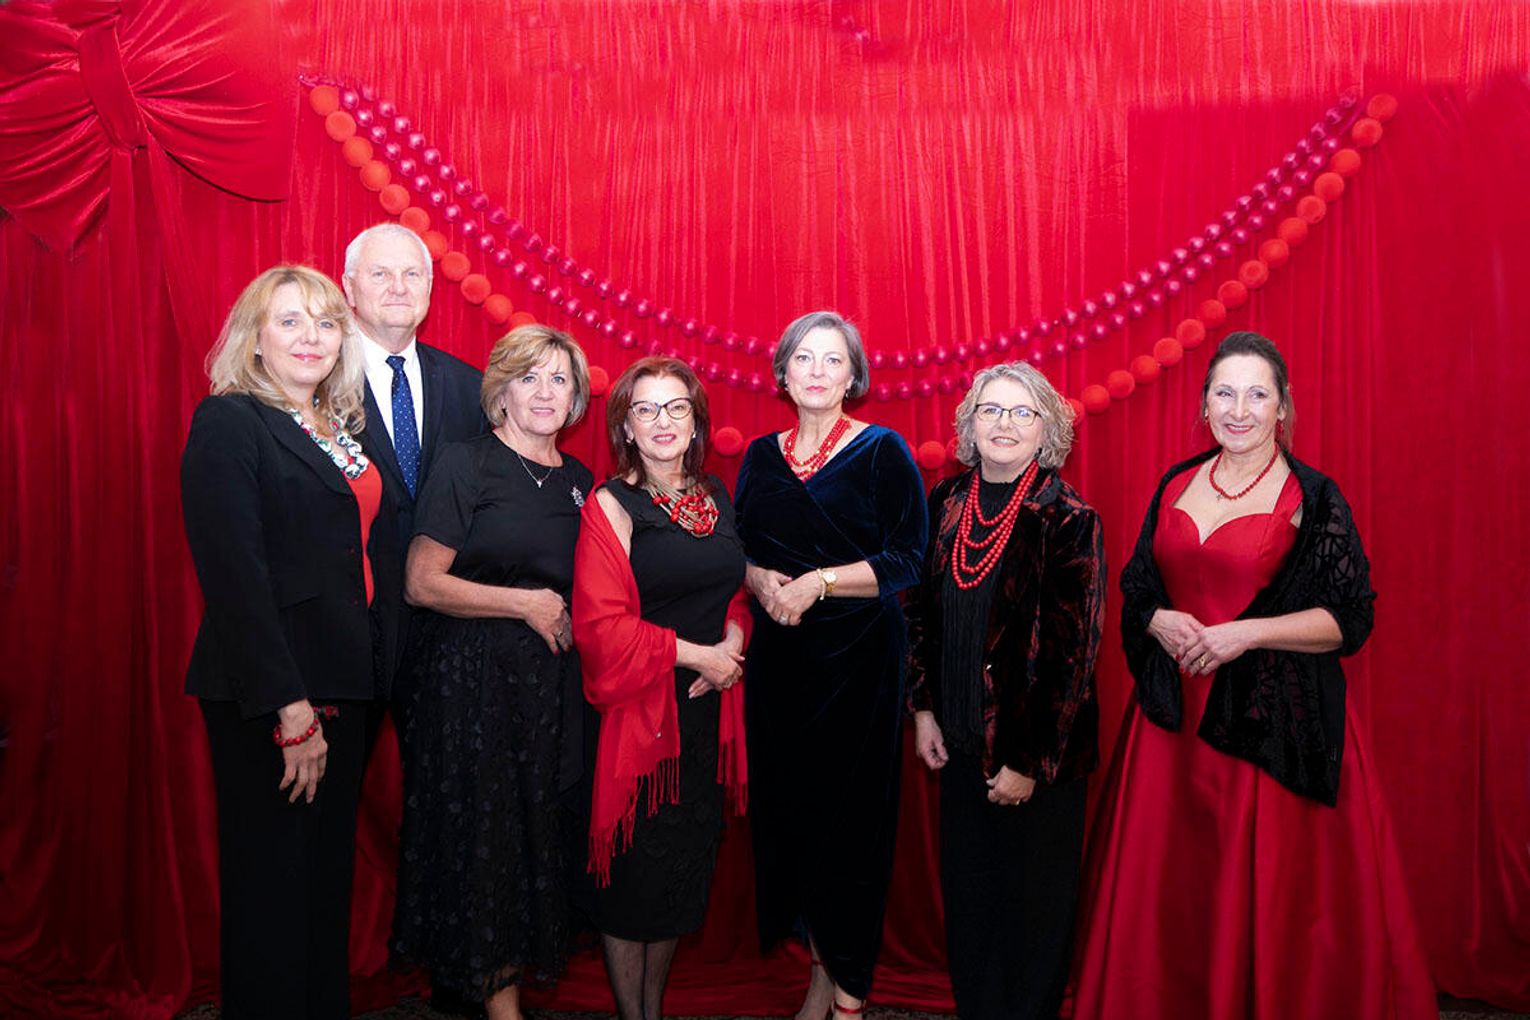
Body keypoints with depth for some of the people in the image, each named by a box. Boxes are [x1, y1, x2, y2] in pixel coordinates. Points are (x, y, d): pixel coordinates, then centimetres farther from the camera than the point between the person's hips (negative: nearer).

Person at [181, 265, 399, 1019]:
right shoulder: (230, 422, -8)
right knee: (272, 882, 5)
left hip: (345, 687, 7)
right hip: (268, 695, -7)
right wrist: (290, 708, -20)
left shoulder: (344, 428, 14)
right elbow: (234, 575, -16)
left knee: (329, 873, 16)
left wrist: (376, 675, 4)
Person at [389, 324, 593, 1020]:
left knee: (541, 829, 7)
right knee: (483, 830, 0)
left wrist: (570, 618, 3)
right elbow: (422, 583, -11)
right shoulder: (466, 466, -5)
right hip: (472, 676, -5)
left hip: (551, 677, 5)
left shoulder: (579, 480, 12)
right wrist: (528, 604, -10)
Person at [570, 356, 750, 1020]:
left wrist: (734, 637, -1)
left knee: (686, 865, 13)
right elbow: (601, 624, -15)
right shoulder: (612, 506, -8)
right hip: (640, 708, -5)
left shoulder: (715, 496, 9)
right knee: (636, 868, 4)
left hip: (708, 705, 5)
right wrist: (695, 653, -14)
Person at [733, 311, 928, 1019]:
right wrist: (762, 582, -8)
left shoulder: (882, 451, -2)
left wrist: (819, 582, -17)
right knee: (788, 808, 6)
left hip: (859, 658, -4)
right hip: (778, 658, 4)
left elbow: (906, 561, -8)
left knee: (850, 813, 0)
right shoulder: (762, 457, 11)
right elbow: (737, 550, 13)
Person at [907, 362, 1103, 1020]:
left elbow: (1071, 650, -15)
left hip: (1037, 751, -5)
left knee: (1032, 904, 10)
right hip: (961, 742, 5)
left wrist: (1030, 760, -15)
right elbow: (922, 612, 10)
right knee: (966, 892, 17)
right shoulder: (946, 502, 1)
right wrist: (923, 709, 5)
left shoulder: (1069, 521, -14)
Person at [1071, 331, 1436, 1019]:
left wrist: (1247, 633, -17)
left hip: (1272, 722, -4)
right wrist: (1161, 621, -6)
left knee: (1270, 894, 1)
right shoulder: (1177, 485, 9)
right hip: (1175, 716, 4)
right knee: (1166, 886, 9)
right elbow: (1137, 586, 15)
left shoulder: (1312, 498, -4)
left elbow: (1351, 619, -7)